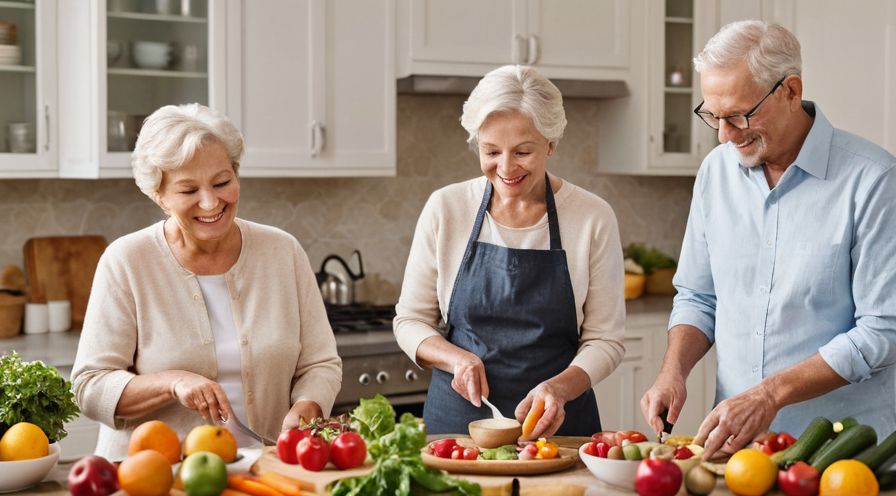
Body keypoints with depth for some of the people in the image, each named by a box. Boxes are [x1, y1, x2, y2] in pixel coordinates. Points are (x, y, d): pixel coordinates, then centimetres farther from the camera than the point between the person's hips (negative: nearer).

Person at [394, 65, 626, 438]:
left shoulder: (593, 218, -5)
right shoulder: (445, 208, -2)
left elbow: (605, 340, 0)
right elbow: (410, 321, 5)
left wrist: (560, 386, -18)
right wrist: (457, 359, -13)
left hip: (558, 423, -1)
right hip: (456, 417, 1)